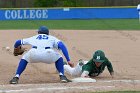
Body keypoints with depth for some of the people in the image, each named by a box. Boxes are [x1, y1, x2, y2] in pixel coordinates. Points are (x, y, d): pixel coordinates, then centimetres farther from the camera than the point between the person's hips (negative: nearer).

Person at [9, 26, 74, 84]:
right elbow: (62, 45, 13)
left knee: (24, 58, 34)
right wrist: (68, 60, 8)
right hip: (48, 55, -1)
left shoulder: (34, 38, 37)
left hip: (33, 54, 1)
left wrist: (15, 48, 63)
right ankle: (62, 76, 11)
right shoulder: (52, 38, 33)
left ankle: (16, 77, 17)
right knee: (59, 58, 31)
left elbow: (18, 42, 39)